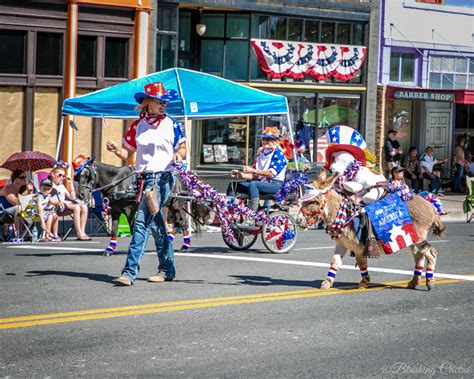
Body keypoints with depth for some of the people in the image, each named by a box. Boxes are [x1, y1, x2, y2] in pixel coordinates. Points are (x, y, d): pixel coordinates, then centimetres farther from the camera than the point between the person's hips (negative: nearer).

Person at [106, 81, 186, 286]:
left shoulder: (171, 124, 1)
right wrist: (115, 149, -11)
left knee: (142, 222, -13)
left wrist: (179, 154, -14)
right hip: (145, 177, 5)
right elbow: (127, 153, 10)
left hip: (162, 177, -5)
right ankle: (167, 269, 25)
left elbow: (182, 148, 9)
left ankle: (130, 271, -15)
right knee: (155, 223, 13)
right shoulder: (138, 126, 9)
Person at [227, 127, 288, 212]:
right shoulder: (261, 153, 19)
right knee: (233, 185, -4)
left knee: (253, 184, -38)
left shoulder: (278, 154, -5)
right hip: (261, 183, 8)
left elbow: (271, 173, -18)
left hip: (275, 185, -8)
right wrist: (240, 174, -4)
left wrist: (253, 170, -21)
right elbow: (254, 175, 14)